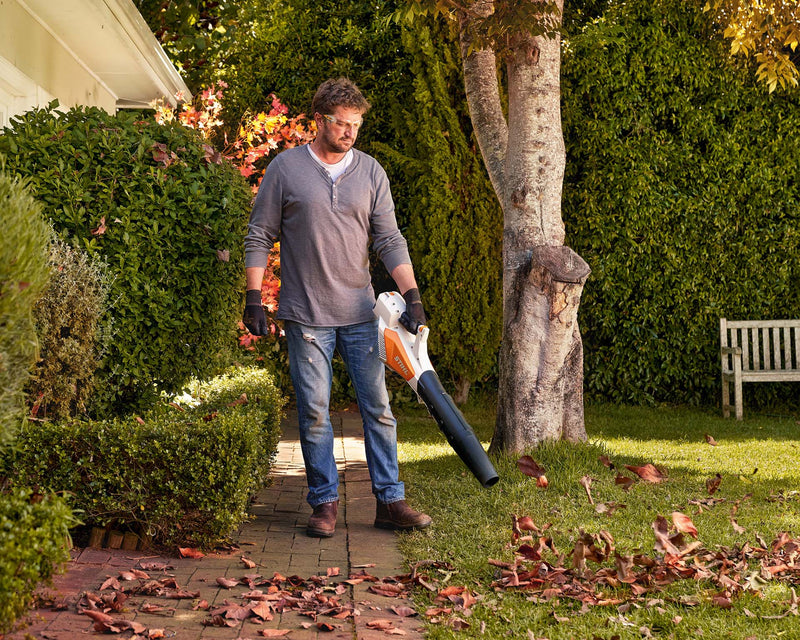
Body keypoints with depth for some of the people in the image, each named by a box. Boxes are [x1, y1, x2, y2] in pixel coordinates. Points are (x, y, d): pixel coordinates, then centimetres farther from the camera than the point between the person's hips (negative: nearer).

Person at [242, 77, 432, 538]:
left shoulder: (371, 172, 6)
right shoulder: (286, 168, -1)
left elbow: (390, 240, 5)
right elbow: (260, 237, 3)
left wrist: (412, 295, -6)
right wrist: (254, 299, -3)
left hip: (360, 313, 2)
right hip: (306, 316, -2)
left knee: (378, 408, 2)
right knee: (314, 412, 1)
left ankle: (391, 501, 9)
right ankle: (325, 503, 11)